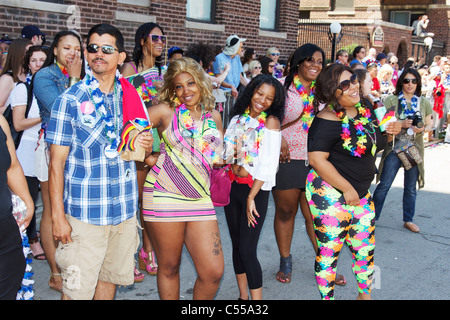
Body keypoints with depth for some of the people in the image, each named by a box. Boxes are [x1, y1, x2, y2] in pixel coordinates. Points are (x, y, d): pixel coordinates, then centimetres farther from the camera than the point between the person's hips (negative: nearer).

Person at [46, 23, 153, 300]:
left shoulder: (131, 97, 7)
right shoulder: (70, 100, -6)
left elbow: (143, 151, 16)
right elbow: (56, 164, -7)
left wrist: (147, 145, -8)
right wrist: (58, 217, -11)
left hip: (125, 211, 4)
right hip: (84, 213, -4)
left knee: (110, 277, 15)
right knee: (78, 290, 1)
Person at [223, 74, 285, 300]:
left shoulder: (271, 121, -8)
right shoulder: (238, 118, 9)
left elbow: (268, 164, -14)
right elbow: (228, 150, 15)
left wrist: (251, 197, -18)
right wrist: (235, 166, -5)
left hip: (255, 190, -6)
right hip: (233, 187, 6)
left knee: (247, 250, -9)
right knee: (237, 246, 13)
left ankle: (256, 299, 0)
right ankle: (243, 296, 26)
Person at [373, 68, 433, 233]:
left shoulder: (424, 102, 6)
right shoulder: (391, 100, -2)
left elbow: (429, 125, 11)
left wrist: (422, 129, -11)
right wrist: (401, 124, -18)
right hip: (394, 147, -3)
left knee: (411, 187, 11)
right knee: (384, 185, -3)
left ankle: (408, 220, 25)